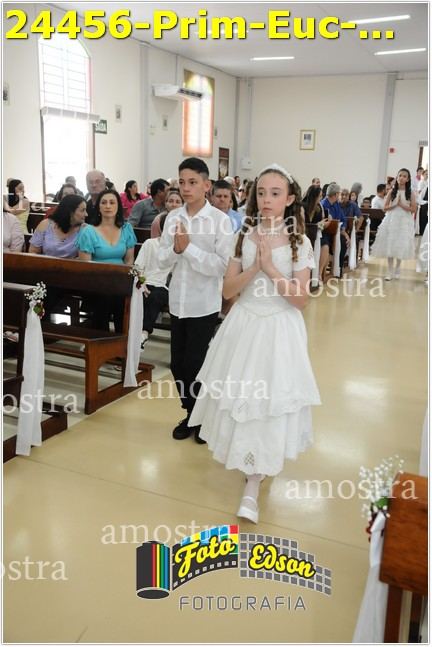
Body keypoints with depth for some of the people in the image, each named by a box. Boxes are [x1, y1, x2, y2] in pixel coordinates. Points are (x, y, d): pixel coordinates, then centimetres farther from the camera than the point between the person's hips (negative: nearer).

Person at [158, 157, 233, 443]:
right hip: (178, 302, 5)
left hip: (204, 305, -5)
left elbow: (222, 265, -17)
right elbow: (163, 260, 3)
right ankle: (190, 414, 33)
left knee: (195, 365, 3)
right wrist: (175, 249, -17)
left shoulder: (220, 220, -10)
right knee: (178, 364, 12)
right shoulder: (173, 217, 3)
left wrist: (189, 248, -20)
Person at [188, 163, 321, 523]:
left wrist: (271, 269, -21)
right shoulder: (245, 236, 0)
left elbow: (301, 300, -11)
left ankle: (252, 487, 10)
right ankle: (251, 462, 40)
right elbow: (228, 290, -3)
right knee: (240, 398, 13)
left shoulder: (299, 243, -7)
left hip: (279, 331, -3)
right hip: (244, 325, 3)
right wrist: (255, 268, -18)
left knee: (267, 403, 0)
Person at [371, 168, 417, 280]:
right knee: (389, 245, -1)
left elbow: (413, 209, -5)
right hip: (391, 221, 1)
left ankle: (397, 269, 18)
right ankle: (390, 271, 7)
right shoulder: (392, 192, 3)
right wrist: (395, 205, -13)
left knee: (401, 246, 2)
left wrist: (401, 205, -14)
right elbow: (385, 208, 1)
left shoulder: (410, 193, 0)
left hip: (404, 222, -1)